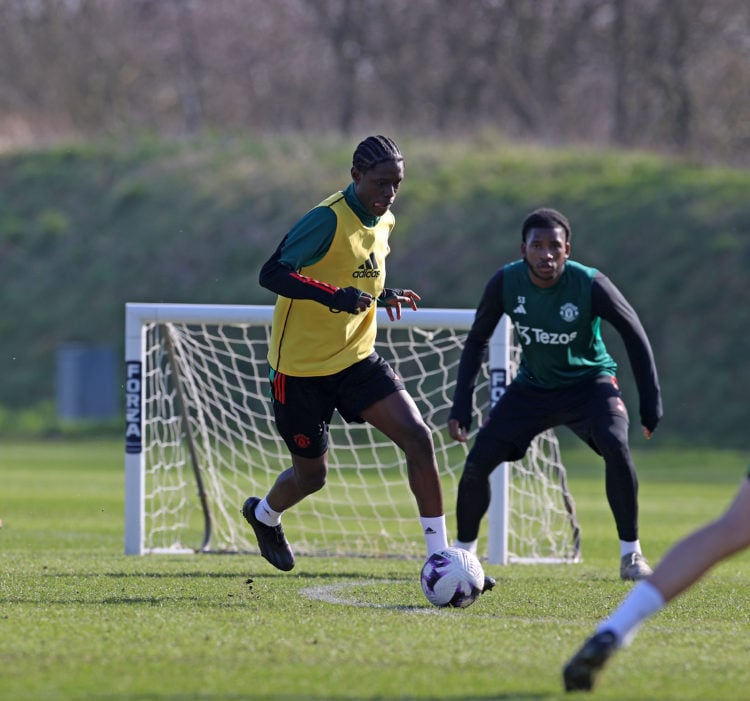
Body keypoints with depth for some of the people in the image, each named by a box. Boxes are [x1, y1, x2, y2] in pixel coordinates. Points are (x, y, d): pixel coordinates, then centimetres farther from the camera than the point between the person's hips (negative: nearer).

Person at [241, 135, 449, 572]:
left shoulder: (384, 222, 4)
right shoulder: (328, 219, -21)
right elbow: (272, 274, -28)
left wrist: (381, 296, 4)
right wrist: (334, 296, -39)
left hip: (357, 359, 6)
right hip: (301, 368, -6)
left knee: (418, 438, -15)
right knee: (312, 475, 9)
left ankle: (440, 556, -10)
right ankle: (265, 514, 45)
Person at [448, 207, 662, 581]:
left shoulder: (590, 285, -25)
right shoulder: (505, 283, -17)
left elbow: (634, 336, -11)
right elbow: (477, 341, -3)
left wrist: (651, 404, -11)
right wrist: (461, 407, -9)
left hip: (589, 380, -3)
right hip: (532, 387, 3)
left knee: (616, 447, -30)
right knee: (477, 461, -10)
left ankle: (630, 554, -15)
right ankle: (462, 550, 14)